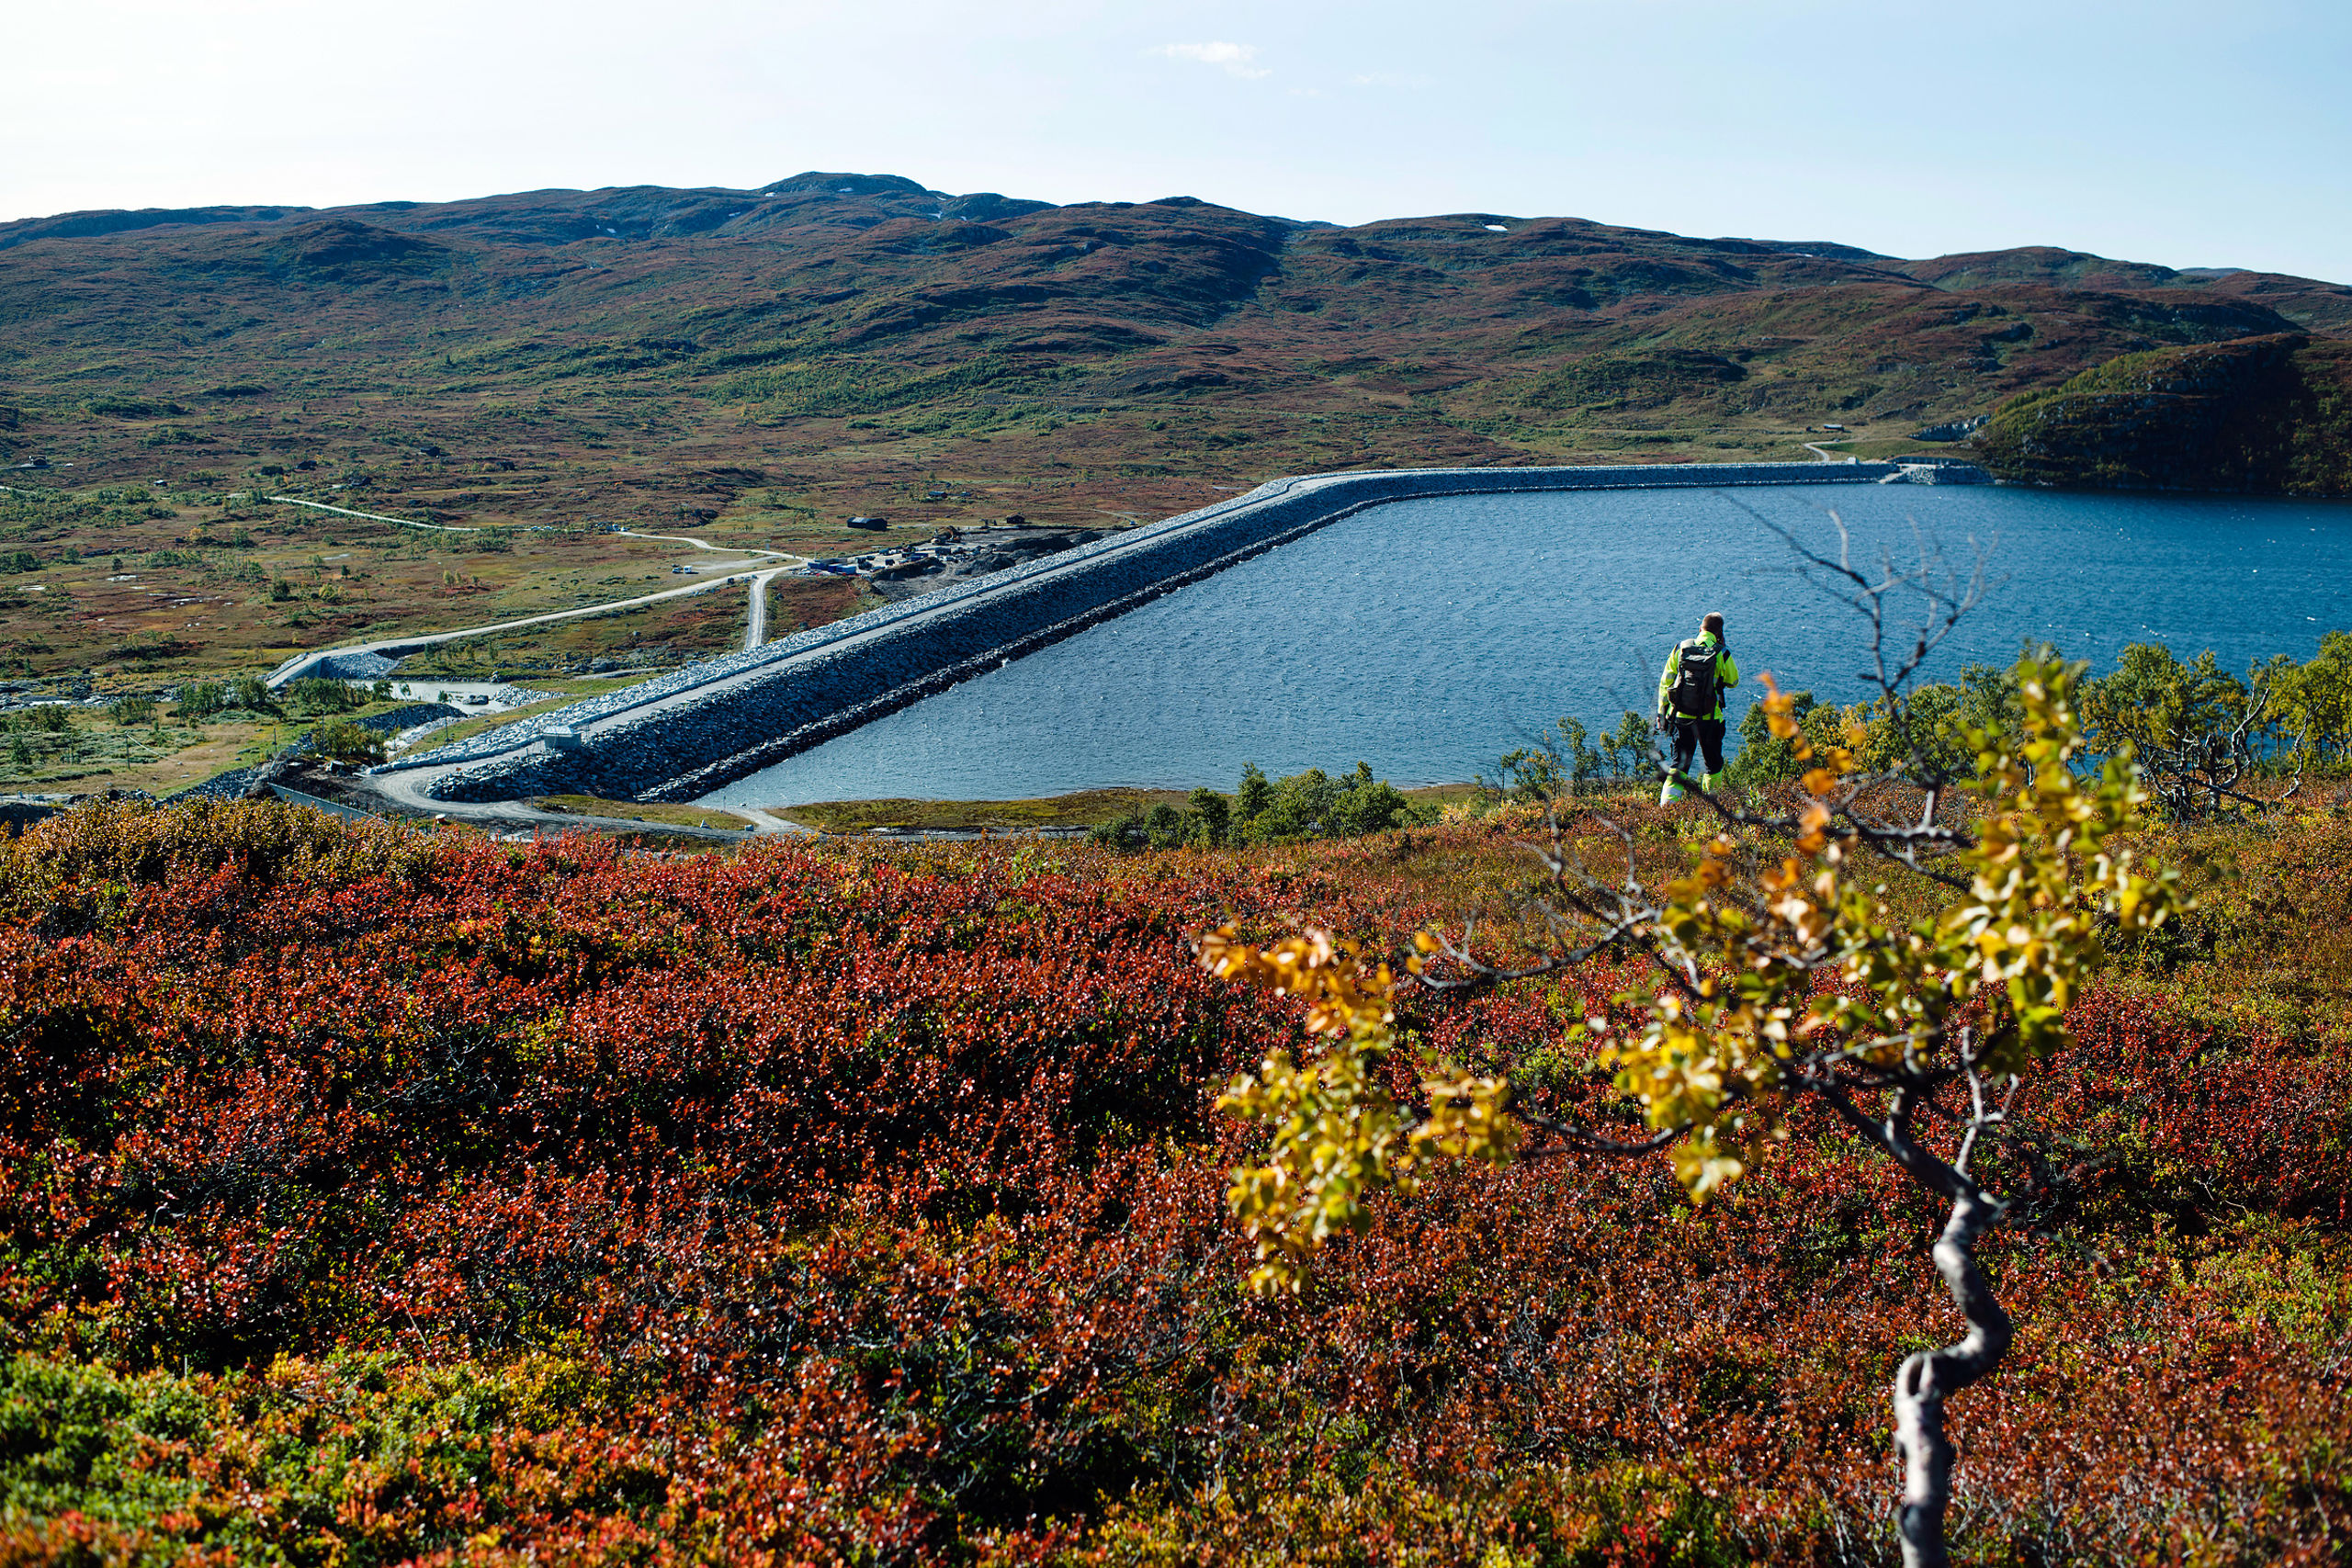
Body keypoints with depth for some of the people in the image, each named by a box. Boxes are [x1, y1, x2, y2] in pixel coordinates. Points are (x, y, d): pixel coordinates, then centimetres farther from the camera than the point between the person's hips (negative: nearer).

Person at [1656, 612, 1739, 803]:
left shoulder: (1680, 649, 0)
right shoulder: (1722, 653, -9)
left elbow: (1665, 683, 3)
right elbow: (1733, 682, 7)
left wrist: (1661, 712, 12)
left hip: (1680, 716, 2)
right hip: (1709, 718, -2)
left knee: (1679, 765, 7)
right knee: (1714, 764, 16)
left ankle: (1667, 801, -9)